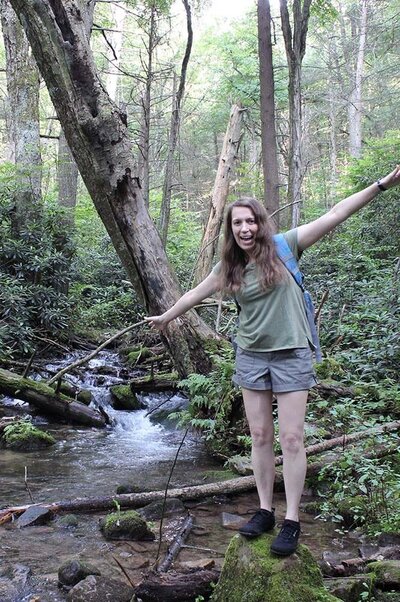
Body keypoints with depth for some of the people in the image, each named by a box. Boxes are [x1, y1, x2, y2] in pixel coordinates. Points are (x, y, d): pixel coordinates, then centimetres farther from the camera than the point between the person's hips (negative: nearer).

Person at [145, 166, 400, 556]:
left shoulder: (284, 247, -8)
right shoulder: (229, 266, 3)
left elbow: (335, 215, -11)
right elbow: (195, 294, 18)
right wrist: (164, 317, 29)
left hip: (291, 355, -3)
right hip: (251, 356, 4)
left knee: (291, 438, -2)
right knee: (260, 436, 8)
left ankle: (291, 521, 6)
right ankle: (265, 510, 19)